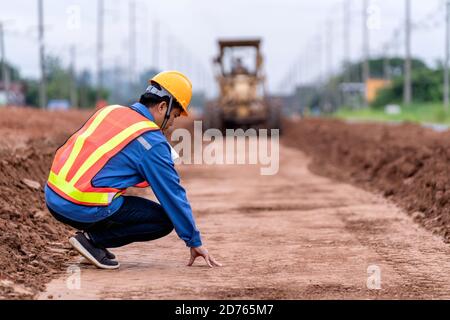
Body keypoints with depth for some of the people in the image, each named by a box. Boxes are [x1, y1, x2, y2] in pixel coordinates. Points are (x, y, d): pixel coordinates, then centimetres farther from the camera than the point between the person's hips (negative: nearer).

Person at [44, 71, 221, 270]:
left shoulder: (108, 111, 13)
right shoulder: (152, 142, -6)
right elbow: (173, 195, -2)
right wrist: (195, 243, 8)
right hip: (84, 210, -8)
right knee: (165, 220, 4)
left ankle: (94, 234, 15)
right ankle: (92, 239, -4)